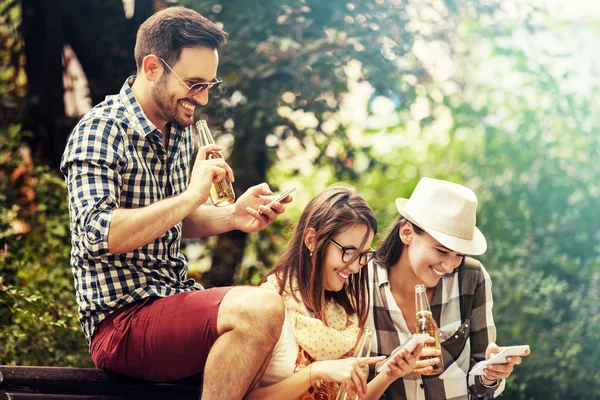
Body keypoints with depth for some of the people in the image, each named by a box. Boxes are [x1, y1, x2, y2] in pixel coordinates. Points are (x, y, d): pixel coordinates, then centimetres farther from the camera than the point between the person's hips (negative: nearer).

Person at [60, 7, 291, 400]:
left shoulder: (179, 129, 13)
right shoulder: (100, 131, -13)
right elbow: (96, 235, -25)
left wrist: (232, 216, 4)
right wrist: (192, 196, -23)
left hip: (174, 300, 9)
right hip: (121, 320, -9)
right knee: (259, 309, -30)